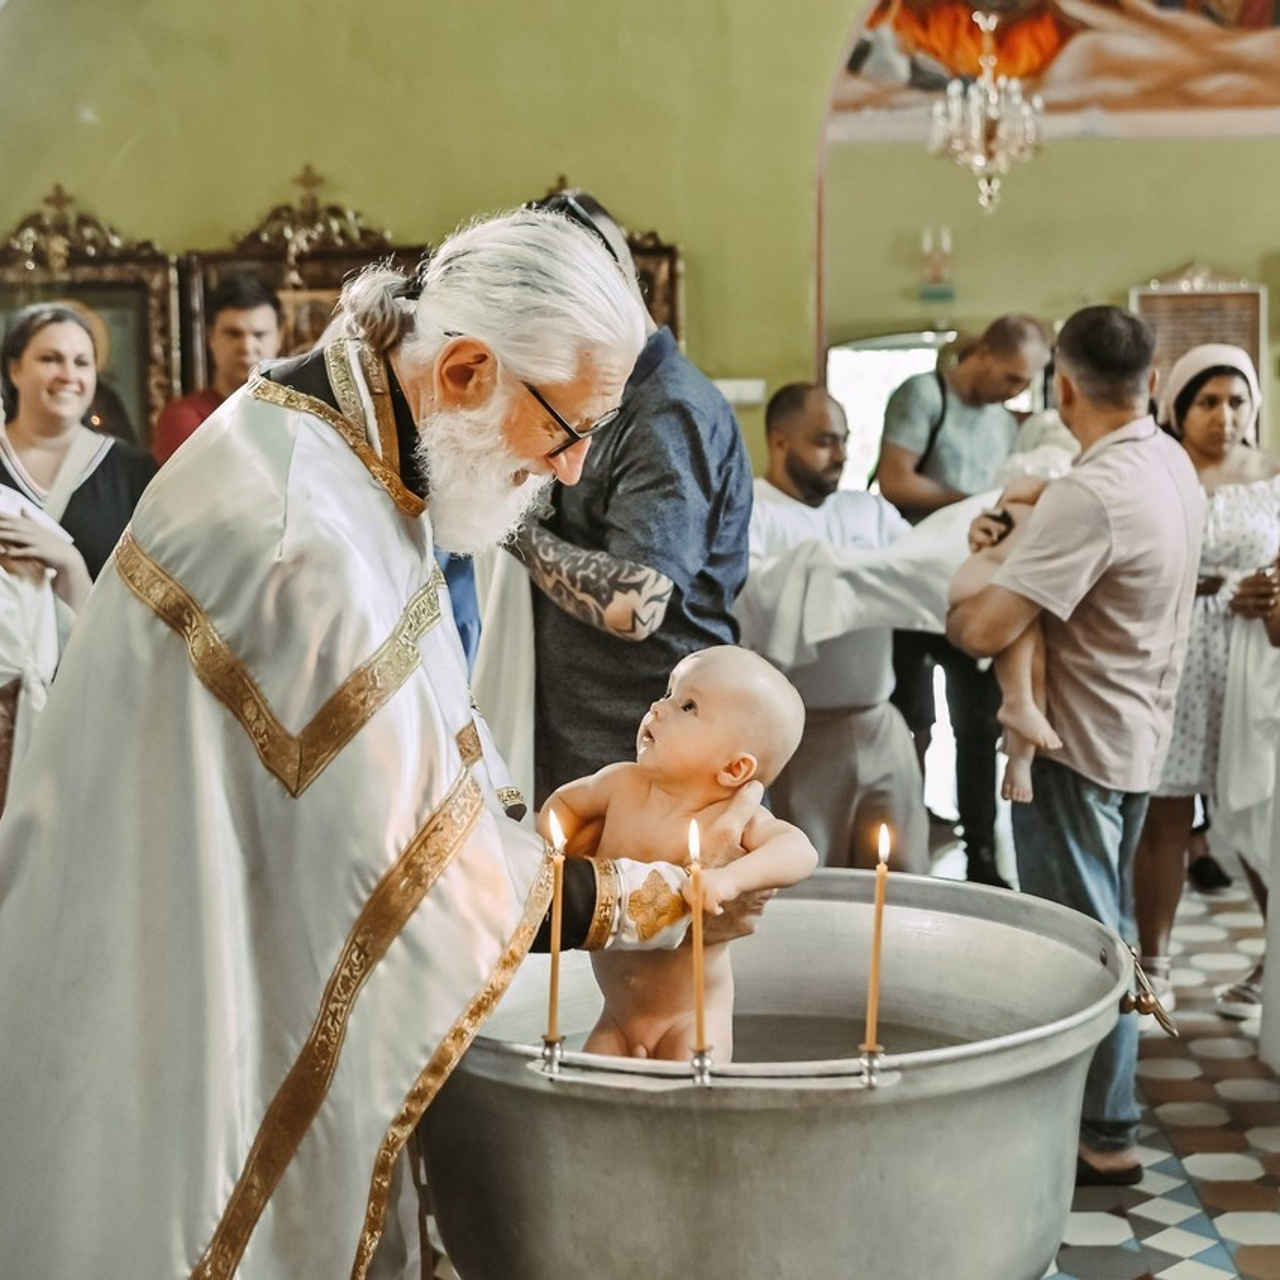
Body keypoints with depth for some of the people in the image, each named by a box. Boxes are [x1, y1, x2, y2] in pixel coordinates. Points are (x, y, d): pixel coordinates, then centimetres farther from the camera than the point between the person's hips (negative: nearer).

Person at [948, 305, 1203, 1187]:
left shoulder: (1090, 495, -27)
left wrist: (956, 610, -7)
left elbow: (989, 630, -29)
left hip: (1078, 745, -9)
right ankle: (1104, 1101, 35)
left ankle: (1104, 1137, 11)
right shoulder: (1174, 465, 3)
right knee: (1106, 929, 20)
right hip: (1138, 732, 9)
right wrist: (1016, 536, 0)